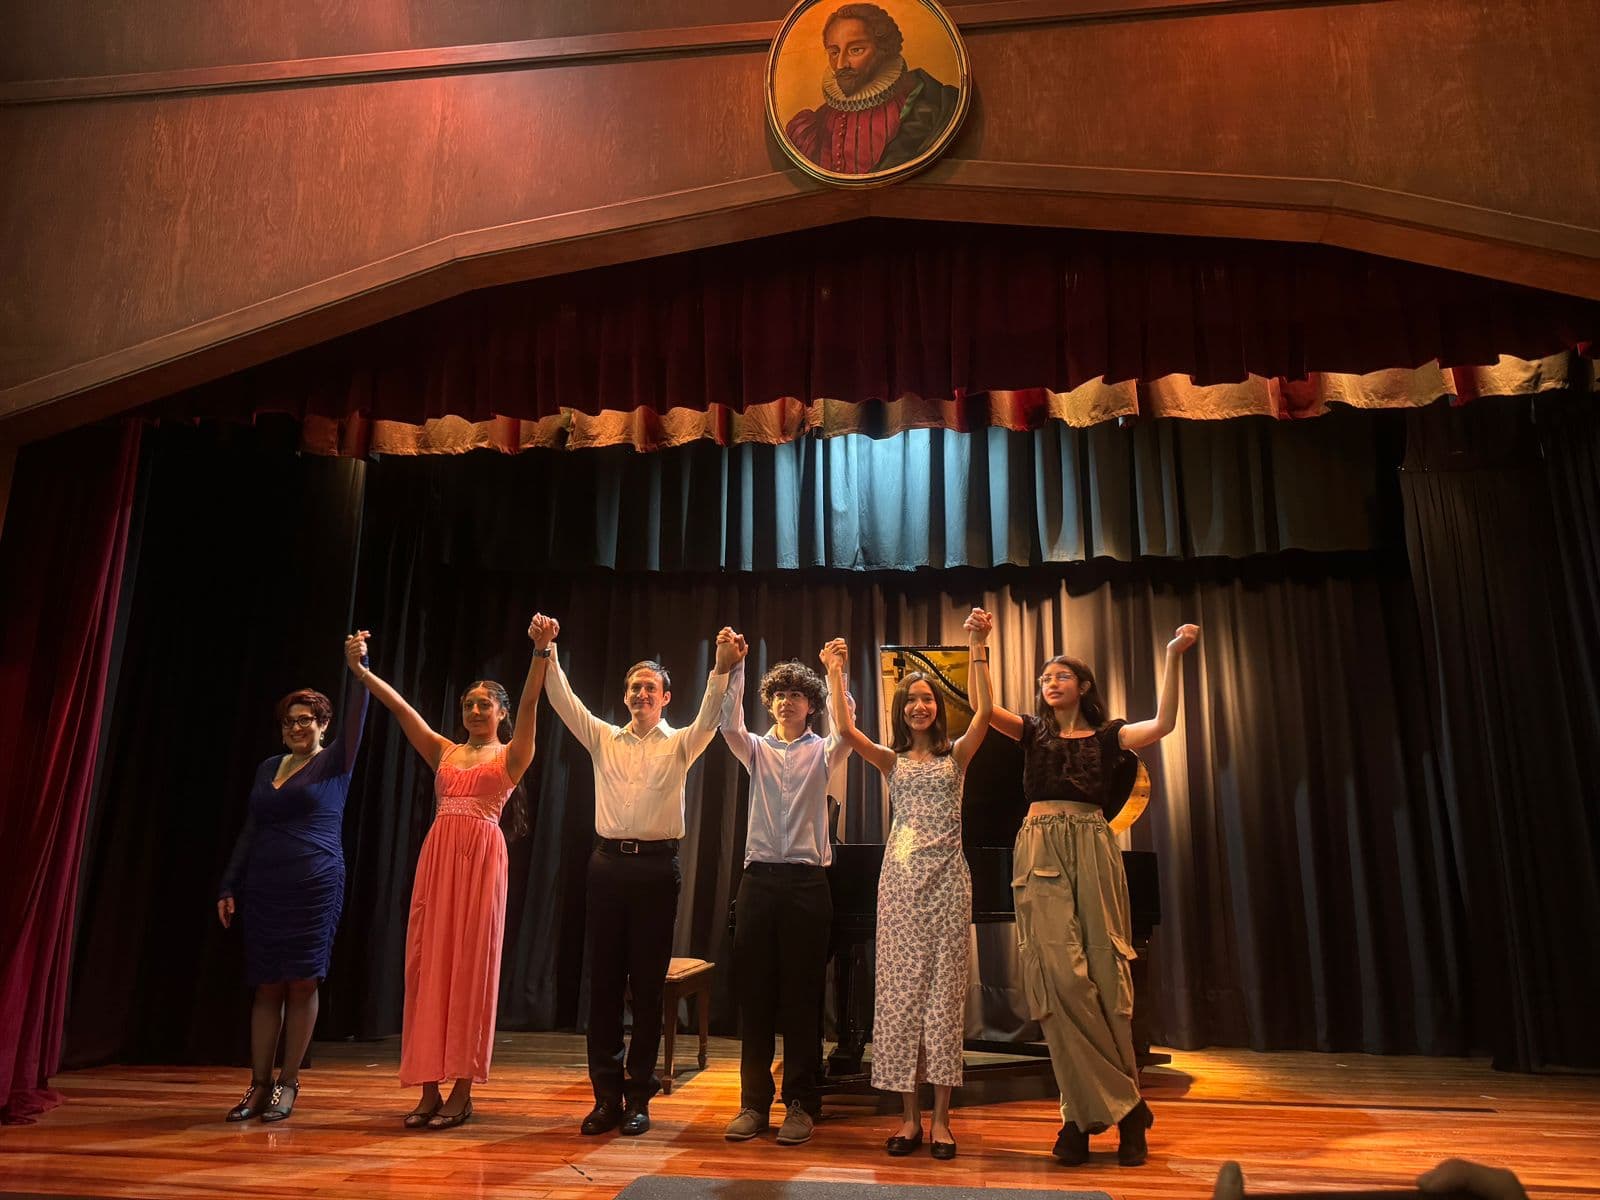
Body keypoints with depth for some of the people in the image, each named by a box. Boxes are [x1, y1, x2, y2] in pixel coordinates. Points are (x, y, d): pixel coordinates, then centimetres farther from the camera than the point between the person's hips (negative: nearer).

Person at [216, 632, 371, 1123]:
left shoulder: (334, 762, 0)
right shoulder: (268, 768, 14)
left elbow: (356, 720, -17)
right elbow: (250, 831, 17)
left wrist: (357, 669, -30)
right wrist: (229, 886, 11)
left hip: (316, 886, -4)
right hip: (264, 889, 4)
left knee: (302, 983, 0)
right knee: (267, 985, 6)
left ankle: (288, 1082, 10)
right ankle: (259, 1086, 13)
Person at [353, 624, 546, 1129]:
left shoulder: (511, 756, 6)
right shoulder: (443, 751, 16)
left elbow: (530, 703, -9)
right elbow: (399, 706, 11)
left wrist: (541, 650, -22)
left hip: (482, 858, -4)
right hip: (438, 856, 4)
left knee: (471, 965, -1)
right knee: (429, 963, 3)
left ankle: (462, 1091, 6)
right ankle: (429, 1090, 11)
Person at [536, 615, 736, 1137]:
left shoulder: (680, 744, 5)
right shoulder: (603, 738, 11)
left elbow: (710, 716, -12)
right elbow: (563, 700, 1)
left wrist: (722, 668, -28)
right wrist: (545, 651, -12)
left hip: (656, 865, -2)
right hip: (608, 862, 2)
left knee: (647, 984, 3)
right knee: (603, 980, 5)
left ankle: (638, 1097, 14)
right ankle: (606, 1095, 16)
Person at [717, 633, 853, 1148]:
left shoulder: (822, 752, 6)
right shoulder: (757, 749, 10)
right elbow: (729, 725, -10)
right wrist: (734, 666, -20)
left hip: (807, 882, -2)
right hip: (759, 878, 2)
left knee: (802, 997, 2)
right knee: (754, 994, 5)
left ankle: (800, 1105, 13)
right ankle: (754, 1102, 16)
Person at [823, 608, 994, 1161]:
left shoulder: (955, 755, 9)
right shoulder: (892, 761, 11)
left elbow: (983, 712, -8)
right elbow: (846, 729, -5)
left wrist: (978, 647, -14)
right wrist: (836, 672, -10)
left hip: (947, 876, -1)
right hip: (901, 877, 1)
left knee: (944, 988, 0)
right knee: (901, 987, 1)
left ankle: (940, 1116, 7)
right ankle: (909, 1116, 10)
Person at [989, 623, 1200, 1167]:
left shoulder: (1105, 735, 11)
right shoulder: (1033, 732, 15)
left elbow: (1163, 723, -6)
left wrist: (1173, 656, -12)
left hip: (1092, 855, 0)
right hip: (1041, 855, 0)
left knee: (1103, 975, -4)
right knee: (1060, 977, -10)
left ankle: (1088, 1110, 9)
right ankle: (1123, 1105, 1)